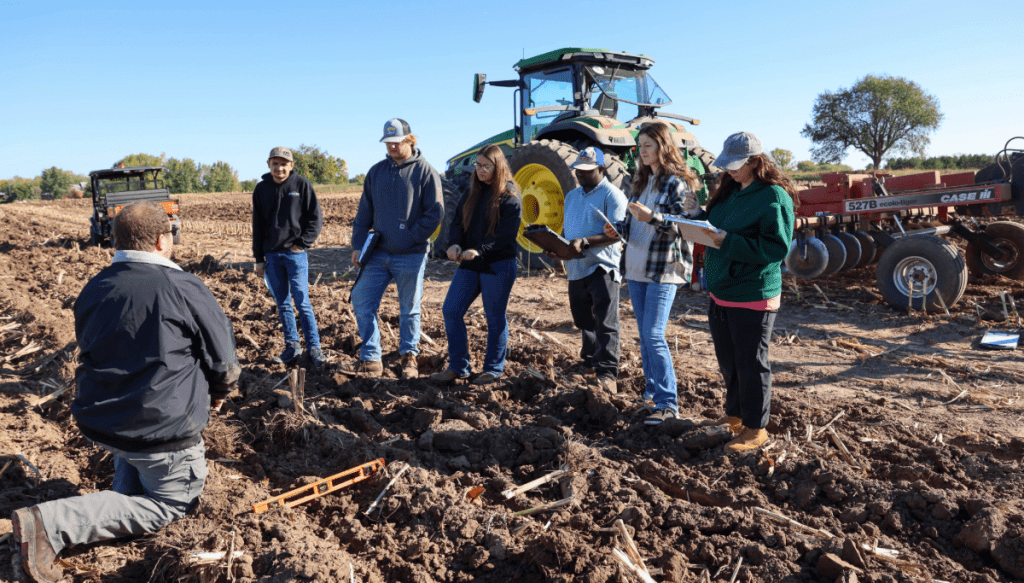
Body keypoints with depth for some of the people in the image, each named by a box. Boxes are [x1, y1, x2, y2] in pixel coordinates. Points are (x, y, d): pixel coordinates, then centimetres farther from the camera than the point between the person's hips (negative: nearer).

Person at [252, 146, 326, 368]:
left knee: (302, 302, -6)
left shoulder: (302, 185, -2)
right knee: (282, 303, 9)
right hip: (271, 255, 4)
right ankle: (292, 345, 18)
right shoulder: (261, 189, 8)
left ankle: (314, 347, 2)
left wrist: (302, 243, -9)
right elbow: (258, 226, 12)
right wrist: (259, 259, 10)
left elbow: (316, 218, 0)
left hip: (295, 253, -4)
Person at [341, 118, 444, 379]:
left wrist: (411, 237, -11)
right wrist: (358, 245, 5)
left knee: (409, 309, 5)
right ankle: (370, 359, 10)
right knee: (361, 301, 1)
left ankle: (409, 357, 22)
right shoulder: (376, 172, 11)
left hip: (411, 256, -5)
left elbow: (435, 212, -7)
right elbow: (364, 212, 14)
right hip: (378, 254, 5)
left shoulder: (425, 171, -4)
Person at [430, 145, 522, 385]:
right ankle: (458, 367, 14)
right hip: (469, 265, 7)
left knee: (495, 318, 4)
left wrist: (479, 251, -26)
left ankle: (493, 369, 20)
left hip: (498, 266, -6)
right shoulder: (472, 193, 13)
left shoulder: (509, 197, -8)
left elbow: (507, 235, -16)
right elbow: (458, 221, 8)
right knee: (451, 311, 2)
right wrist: (454, 244, -13)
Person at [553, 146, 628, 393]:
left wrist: (585, 242, -27)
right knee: (583, 319, 17)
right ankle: (590, 359, 34)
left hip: (602, 267, -8)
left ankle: (607, 372, -13)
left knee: (605, 322, -12)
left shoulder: (612, 195, -7)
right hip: (576, 269, 8)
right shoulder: (572, 196, 19)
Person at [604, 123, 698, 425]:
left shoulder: (677, 182, -7)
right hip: (636, 267, 8)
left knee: (653, 335, -12)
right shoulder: (642, 182, 17)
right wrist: (618, 229, -1)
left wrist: (651, 217, -29)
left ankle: (668, 403, -6)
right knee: (644, 335, 13)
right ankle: (652, 389, 26)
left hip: (664, 269, -8)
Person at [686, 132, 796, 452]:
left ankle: (755, 428, 17)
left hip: (753, 297, -8)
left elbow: (777, 248, -20)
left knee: (751, 363, 2)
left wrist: (729, 241, -25)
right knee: (728, 361, 19)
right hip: (721, 291, 8)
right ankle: (735, 415, 36)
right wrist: (698, 215, 0)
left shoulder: (774, 197, -14)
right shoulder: (729, 191, 11)